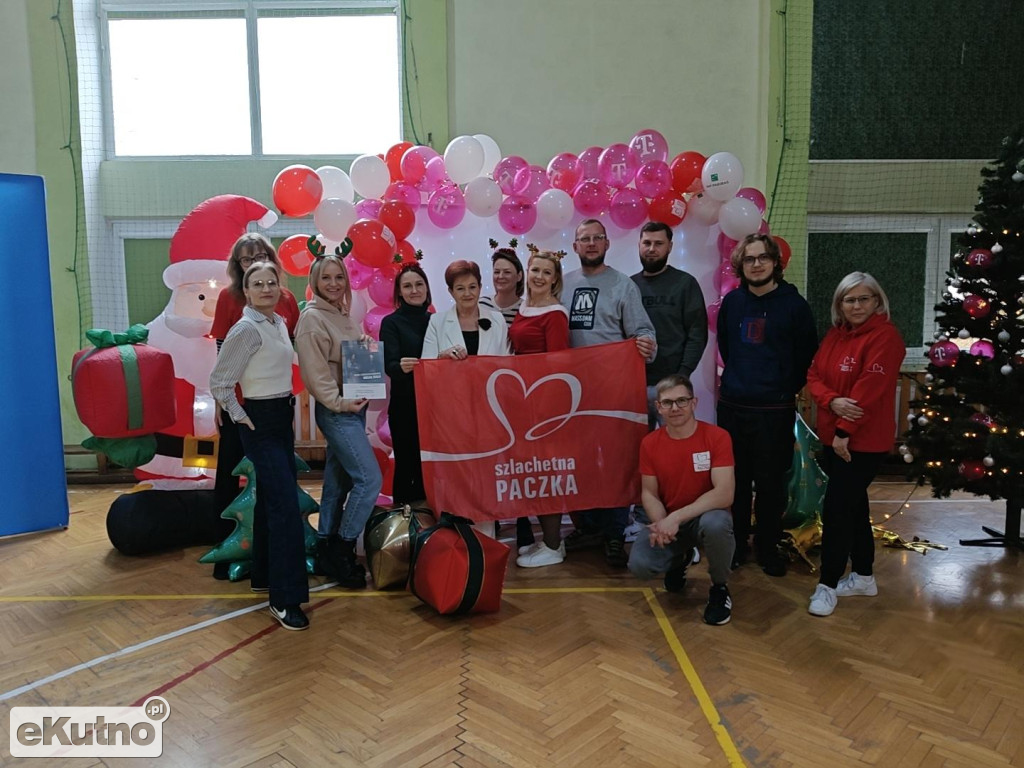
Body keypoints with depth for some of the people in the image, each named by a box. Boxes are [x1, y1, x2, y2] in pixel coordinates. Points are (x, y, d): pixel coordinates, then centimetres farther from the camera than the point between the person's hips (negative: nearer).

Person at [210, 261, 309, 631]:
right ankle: (285, 597, -8)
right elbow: (219, 381, -15)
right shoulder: (246, 329, -15)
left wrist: (288, 406, 14)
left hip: (283, 418, 8)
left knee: (270, 502, 15)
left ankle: (264, 576, 27)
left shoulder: (280, 323, 10)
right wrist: (240, 417, -12)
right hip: (261, 423, -8)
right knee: (286, 507, -12)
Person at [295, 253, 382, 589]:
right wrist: (338, 402, -21)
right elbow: (315, 372, -17)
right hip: (335, 412, -8)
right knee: (370, 478, -12)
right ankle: (342, 550, 2)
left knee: (338, 480, 13)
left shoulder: (343, 314, 14)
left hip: (353, 407, 8)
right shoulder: (312, 318, -11)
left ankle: (327, 550, 24)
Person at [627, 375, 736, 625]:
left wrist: (676, 517, -30)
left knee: (715, 523, -40)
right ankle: (679, 558, 17)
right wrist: (660, 523, -21)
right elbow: (650, 494, 1)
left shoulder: (717, 436, -16)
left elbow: (724, 494, -24)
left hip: (707, 515, -3)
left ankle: (720, 588, -7)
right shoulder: (650, 443, -4)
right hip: (667, 522, 3)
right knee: (639, 565, -23)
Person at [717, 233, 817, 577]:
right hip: (732, 406, 3)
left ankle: (768, 547, 22)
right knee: (735, 480, 10)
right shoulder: (732, 301, 6)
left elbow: (807, 355, 1)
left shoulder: (793, 304, -4)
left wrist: (787, 388, 3)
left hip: (775, 410, -3)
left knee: (771, 483, 5)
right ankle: (736, 544, 24)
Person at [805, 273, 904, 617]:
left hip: (863, 441, -8)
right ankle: (863, 576, 30)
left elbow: (869, 389, -20)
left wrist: (845, 432, -19)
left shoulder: (885, 336, -14)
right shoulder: (835, 334, 10)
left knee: (836, 510, -7)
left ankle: (827, 585, 5)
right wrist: (833, 401, -15)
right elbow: (813, 375, 5)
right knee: (853, 506, 16)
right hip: (831, 436, 8)